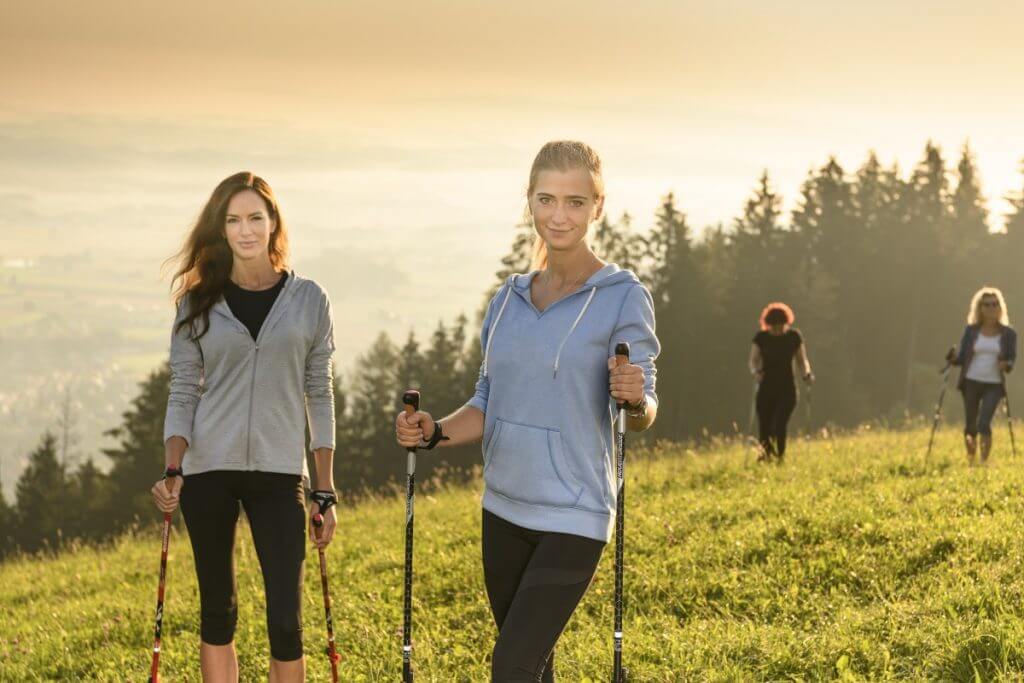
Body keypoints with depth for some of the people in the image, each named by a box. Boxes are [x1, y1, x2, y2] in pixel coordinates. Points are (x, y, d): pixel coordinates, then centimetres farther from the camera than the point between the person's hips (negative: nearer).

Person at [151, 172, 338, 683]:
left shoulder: (308, 300, 3)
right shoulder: (198, 305, 4)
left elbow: (319, 395, 6)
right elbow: (183, 393, 3)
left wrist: (325, 492, 3)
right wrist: (172, 472, -13)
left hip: (279, 473, -1)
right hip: (209, 470, 1)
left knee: (285, 620, -7)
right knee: (218, 610, 7)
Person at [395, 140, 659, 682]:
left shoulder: (622, 298, -9)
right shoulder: (509, 300, 9)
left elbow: (643, 414, -9)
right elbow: (488, 404, 13)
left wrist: (635, 399, -32)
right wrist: (434, 432, -6)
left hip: (573, 516, -6)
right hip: (505, 510, 6)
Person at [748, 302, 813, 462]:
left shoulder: (794, 337, 1)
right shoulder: (761, 338, 1)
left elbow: (802, 361, 9)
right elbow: (753, 361, 2)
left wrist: (807, 374, -11)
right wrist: (756, 372, -20)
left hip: (787, 390, -1)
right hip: (766, 389, 1)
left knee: (778, 425, -18)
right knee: (764, 428, -1)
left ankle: (780, 458, -6)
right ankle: (766, 457, 13)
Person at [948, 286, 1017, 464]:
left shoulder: (1008, 334, 1)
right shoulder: (971, 331, 4)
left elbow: (1012, 358, 5)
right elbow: (962, 358, 4)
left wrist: (1006, 365, -18)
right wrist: (953, 358, -18)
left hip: (994, 385, -2)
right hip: (971, 383, 2)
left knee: (984, 424, -18)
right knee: (970, 426, 7)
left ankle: (984, 462, -11)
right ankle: (970, 462, 28)